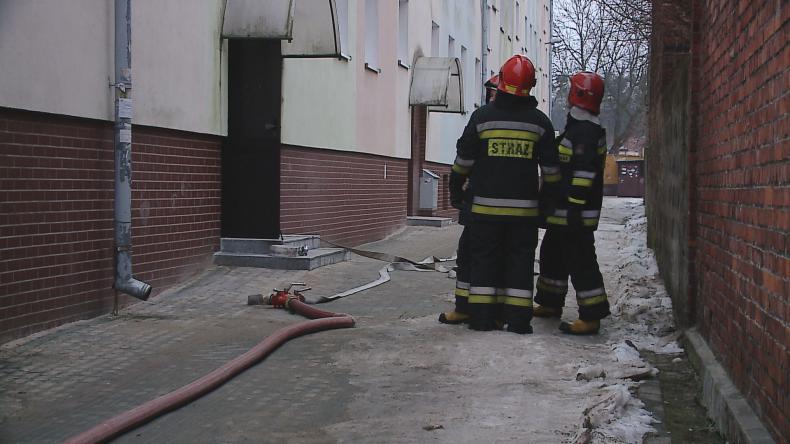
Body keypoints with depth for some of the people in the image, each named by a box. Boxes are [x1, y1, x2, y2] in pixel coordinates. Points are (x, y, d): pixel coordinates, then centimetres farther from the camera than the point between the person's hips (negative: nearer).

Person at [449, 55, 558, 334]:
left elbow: (463, 159, 2)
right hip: (524, 207, 1)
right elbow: (551, 166, 6)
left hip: (486, 206, 0)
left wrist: (456, 191, 13)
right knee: (520, 261, 6)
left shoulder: (482, 116, -2)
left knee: (484, 259, 7)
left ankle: (482, 317, 7)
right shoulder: (539, 121, 2)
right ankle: (518, 319, 5)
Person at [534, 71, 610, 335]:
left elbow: (584, 171, -25)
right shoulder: (578, 126, 18)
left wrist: (576, 205, -27)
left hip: (575, 213, -11)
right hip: (563, 212, 11)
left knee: (580, 262, -8)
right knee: (552, 254, 21)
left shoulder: (585, 130, -17)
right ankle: (550, 304, 34)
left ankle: (591, 317, -6)